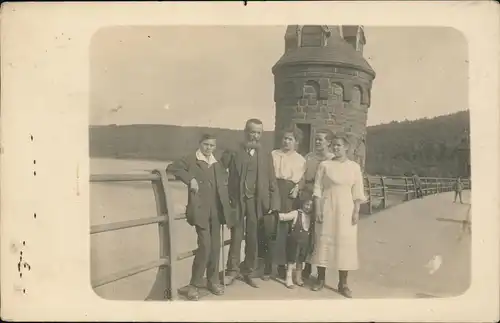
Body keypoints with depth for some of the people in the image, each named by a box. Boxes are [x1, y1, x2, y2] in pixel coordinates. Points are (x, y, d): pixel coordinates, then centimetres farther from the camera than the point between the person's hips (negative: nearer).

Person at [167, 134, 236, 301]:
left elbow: (224, 180, 30)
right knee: (205, 245, -13)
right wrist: (190, 179, -18)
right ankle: (194, 284, 1)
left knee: (215, 246, 9)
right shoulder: (191, 159, 1)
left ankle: (213, 281, 23)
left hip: (217, 209, 6)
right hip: (201, 209, -6)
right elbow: (172, 167, -10)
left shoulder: (217, 163, 18)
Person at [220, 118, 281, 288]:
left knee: (253, 238, 9)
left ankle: (248, 271, 22)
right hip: (237, 200, -2)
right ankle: (233, 270, 18)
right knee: (236, 235, 6)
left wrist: (274, 205, 0)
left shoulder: (266, 155, 7)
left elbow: (272, 182, 6)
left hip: (257, 201, 2)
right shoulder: (233, 152, -1)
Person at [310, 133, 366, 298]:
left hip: (346, 210, 1)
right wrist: (317, 209, -8)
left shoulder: (354, 166, 5)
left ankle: (343, 284, 11)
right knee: (323, 242, 3)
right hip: (327, 209, 0)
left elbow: (357, 192, 3)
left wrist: (356, 211, -4)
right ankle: (320, 279, 16)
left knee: (345, 244, 2)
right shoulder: (324, 165, 2)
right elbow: (318, 189, 0)